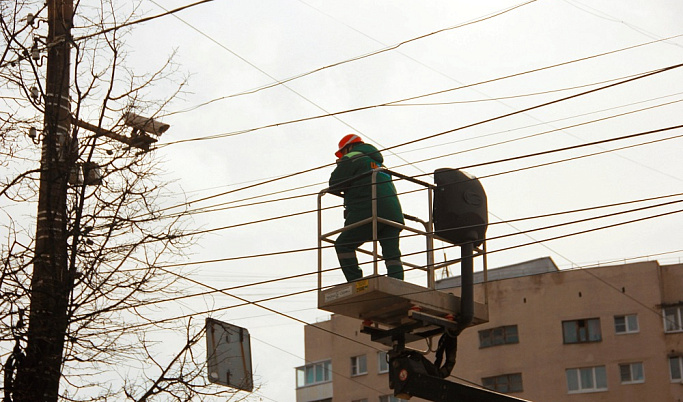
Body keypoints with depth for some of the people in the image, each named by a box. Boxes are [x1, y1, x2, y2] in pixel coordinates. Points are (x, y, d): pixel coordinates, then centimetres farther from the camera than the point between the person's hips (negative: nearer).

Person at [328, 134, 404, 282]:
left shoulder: (351, 158, 7)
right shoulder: (376, 161, 32)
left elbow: (334, 185, 0)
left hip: (368, 212, -7)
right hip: (393, 213, 7)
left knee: (343, 245, 2)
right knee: (392, 254, 2)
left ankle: (355, 284, -10)